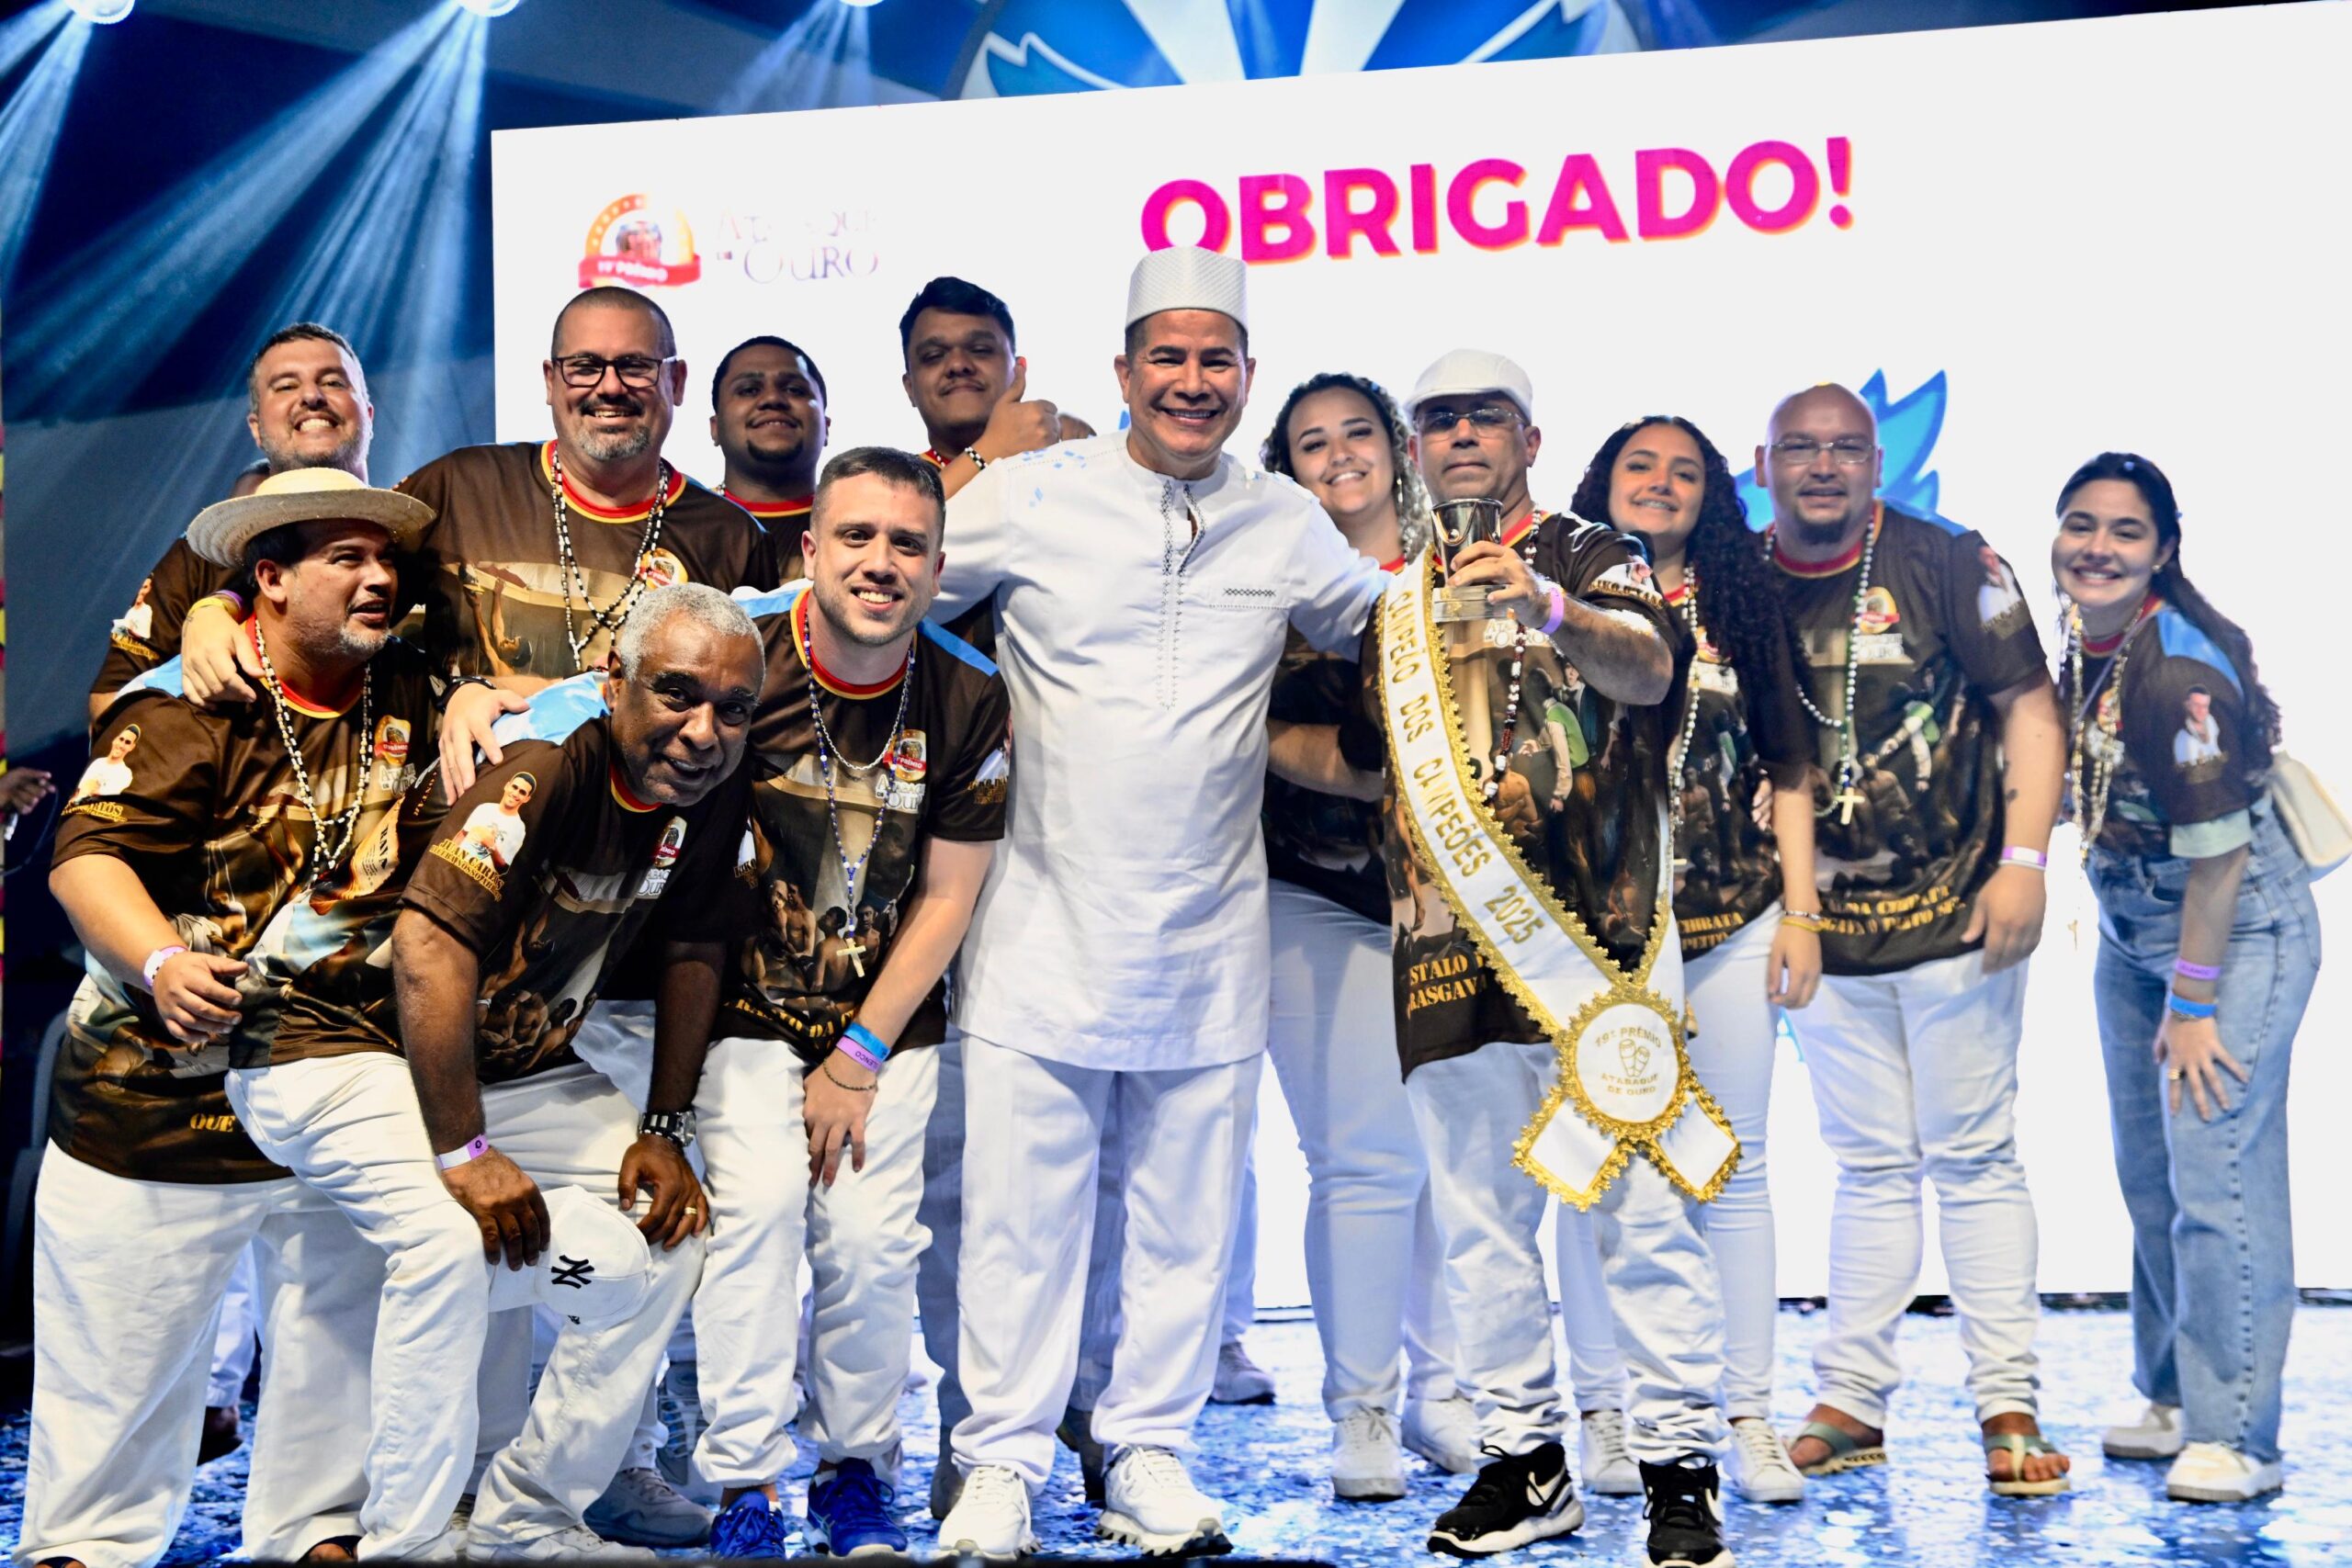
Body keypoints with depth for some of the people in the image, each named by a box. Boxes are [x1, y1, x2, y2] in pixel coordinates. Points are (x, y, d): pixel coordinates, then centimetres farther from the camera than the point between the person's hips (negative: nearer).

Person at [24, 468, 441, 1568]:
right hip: (162, 1091, -5)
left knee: (343, 1321, 15)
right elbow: (86, 855, -19)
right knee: (125, 1340, 4)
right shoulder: (187, 706, -13)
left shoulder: (405, 695, 4)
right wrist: (162, 961, -36)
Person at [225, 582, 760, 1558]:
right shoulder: (546, 763, -28)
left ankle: (529, 1520, 12)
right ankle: (408, 1541, -15)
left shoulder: (709, 792, -5)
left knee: (667, 1235, 0)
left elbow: (691, 952, 8)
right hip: (352, 1051, -8)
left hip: (519, 1068, 8)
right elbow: (431, 946, -33)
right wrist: (462, 1151, -28)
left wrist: (665, 1129, 2)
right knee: (450, 1239, -31)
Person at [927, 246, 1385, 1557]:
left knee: (1190, 1212, 9)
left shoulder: (1285, 523, 7)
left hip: (1211, 943, 3)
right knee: (1022, 1209, 1)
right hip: (1048, 924, -2)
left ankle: (1151, 1453, 22)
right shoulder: (1031, 497, -1)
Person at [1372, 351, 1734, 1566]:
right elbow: (1366, 758, 28)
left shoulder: (1593, 558, 4)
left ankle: (1679, 1467, 2)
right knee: (1477, 1218, 7)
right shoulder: (1394, 595, 17)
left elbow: (1648, 668, -19)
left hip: (1596, 936, -4)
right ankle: (1522, 1459, 17)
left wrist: (1547, 609, -38)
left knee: (1641, 1208, -5)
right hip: (1448, 944, 5)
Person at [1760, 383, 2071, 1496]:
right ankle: (1850, 1405, 15)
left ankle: (2007, 1408, 6)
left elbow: (2028, 703, -7)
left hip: (1952, 915, -3)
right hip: (1826, 927, 3)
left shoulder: (1945, 563, -6)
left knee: (1973, 1158, 1)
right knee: (1869, 1165, 10)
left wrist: (2024, 859, -16)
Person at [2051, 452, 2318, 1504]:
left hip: (2239, 932, -9)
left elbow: (2215, 852, -23)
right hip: (2132, 936, 9)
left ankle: (2233, 1436, -3)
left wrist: (2195, 1003, -19)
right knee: (2148, 1173, 15)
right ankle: (2173, 1397, 28)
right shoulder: (2082, 648, -1)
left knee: (2215, 1178, -11)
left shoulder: (2180, 674, -25)